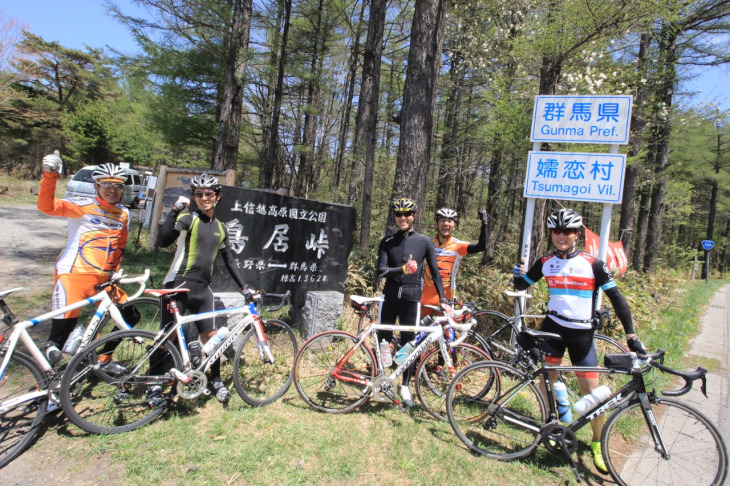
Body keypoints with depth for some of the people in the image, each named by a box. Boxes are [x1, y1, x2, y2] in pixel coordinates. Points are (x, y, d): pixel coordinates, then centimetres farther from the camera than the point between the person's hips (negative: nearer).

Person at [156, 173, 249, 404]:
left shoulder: (220, 228, 13)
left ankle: (216, 381, 24)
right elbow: (163, 241, -22)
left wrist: (244, 287, 15)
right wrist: (175, 211, -27)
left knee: (210, 337, 8)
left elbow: (229, 261, 19)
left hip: (203, 289, 5)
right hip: (179, 285, -5)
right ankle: (154, 385, 16)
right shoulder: (188, 218, -5)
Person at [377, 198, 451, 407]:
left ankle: (405, 386, 23)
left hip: (411, 298, 0)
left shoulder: (424, 241, 1)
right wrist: (403, 268, -25)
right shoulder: (387, 242, 2)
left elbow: (435, 272, 3)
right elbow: (381, 270, -8)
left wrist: (443, 299, -4)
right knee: (383, 339, 8)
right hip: (390, 297, 1)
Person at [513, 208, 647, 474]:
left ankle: (598, 443, 20)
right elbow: (521, 286, 9)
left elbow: (616, 298, -7)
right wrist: (519, 275, -15)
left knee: (592, 391, -1)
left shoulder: (593, 264, -9)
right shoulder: (546, 262, 0)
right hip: (552, 328, 2)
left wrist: (631, 336, -12)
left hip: (582, 333, -2)